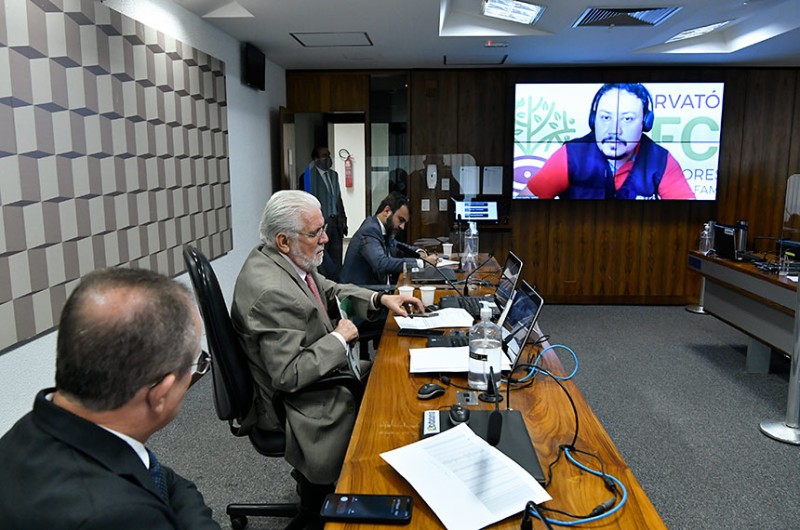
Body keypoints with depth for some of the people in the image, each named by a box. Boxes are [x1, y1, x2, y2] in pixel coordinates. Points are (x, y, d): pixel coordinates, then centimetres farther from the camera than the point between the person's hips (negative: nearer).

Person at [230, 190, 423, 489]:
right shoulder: (270, 292, -32)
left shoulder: (288, 260, -3)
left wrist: (380, 299, -4)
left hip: (320, 373, 9)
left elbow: (330, 291, 11)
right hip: (302, 408, -9)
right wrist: (339, 338, -21)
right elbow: (289, 375, -31)